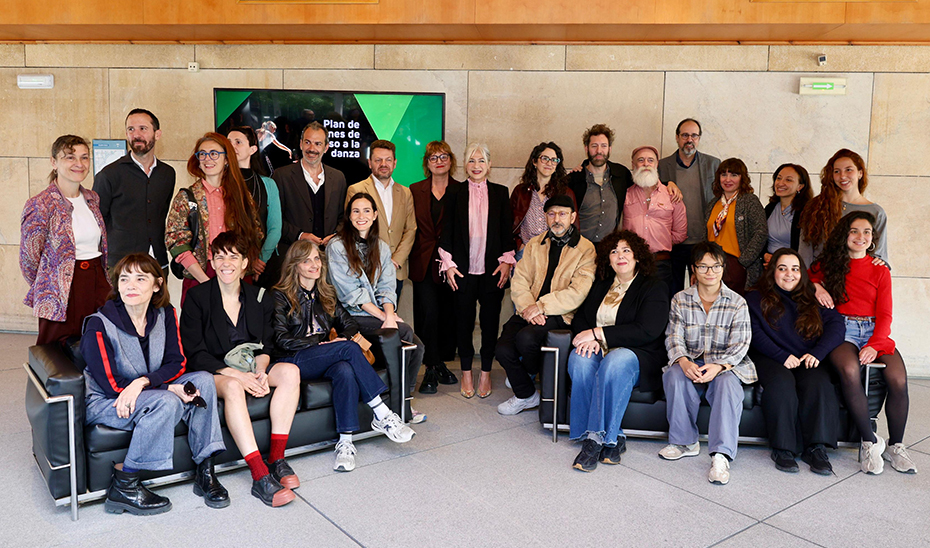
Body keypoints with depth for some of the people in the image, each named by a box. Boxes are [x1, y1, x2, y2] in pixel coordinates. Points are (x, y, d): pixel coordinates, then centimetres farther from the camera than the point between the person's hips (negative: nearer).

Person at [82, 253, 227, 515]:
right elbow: (112, 385, -21)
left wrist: (143, 381, -26)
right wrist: (171, 389, -26)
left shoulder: (164, 314, -4)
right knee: (167, 403, -32)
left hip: (151, 391, 6)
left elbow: (177, 363, -5)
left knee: (203, 380, -15)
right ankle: (123, 487, -20)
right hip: (104, 402, -6)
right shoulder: (99, 326, -19)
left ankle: (205, 472, -12)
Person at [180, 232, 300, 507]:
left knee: (290, 371, -23)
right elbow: (194, 353, -10)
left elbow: (265, 347, 10)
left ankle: (277, 459, -23)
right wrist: (237, 375, -22)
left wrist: (259, 371, -13)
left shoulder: (260, 298, 8)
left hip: (250, 367, 5)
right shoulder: (197, 297, -4)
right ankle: (260, 477, -42)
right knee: (233, 387, -37)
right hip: (212, 372, -4)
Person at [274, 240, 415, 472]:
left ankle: (345, 442, -36)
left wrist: (344, 338, -7)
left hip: (326, 360, 4)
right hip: (295, 361, -4)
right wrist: (320, 342, -14)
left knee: (346, 372, -34)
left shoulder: (327, 293, 20)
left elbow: (349, 322, 17)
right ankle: (382, 414, -29)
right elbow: (282, 339, -7)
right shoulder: (281, 296, 3)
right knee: (349, 348, -30)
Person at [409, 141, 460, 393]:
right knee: (429, 312, -7)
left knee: (449, 313, 5)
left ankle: (442, 362, 22)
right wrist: (408, 260, 2)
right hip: (424, 263, 0)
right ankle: (432, 368, 2)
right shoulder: (415, 191, 9)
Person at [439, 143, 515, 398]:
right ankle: (466, 372, 19)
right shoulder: (454, 193, 5)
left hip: (492, 269, 1)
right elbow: (447, 231, 4)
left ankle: (486, 372, 19)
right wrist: (448, 264, -2)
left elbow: (507, 230, 7)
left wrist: (507, 261, -1)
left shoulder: (500, 193, 7)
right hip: (463, 269, 0)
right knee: (464, 320, 5)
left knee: (490, 320, 5)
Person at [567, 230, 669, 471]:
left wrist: (598, 333, -14)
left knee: (615, 363, -38)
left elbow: (646, 331, -12)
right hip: (599, 351, 4)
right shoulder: (601, 286, 19)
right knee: (580, 360, -31)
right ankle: (612, 438, -28)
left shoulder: (654, 288, 2)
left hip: (639, 355, -4)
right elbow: (579, 319, 15)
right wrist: (588, 338, -10)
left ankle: (596, 437, -31)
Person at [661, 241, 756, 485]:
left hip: (726, 364, -1)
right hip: (690, 362, 1)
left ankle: (721, 455, -35)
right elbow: (674, 338, 0)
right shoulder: (680, 300, 7)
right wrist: (684, 362, -23)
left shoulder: (737, 303, 2)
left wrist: (718, 366, -26)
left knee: (728, 383, -35)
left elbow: (739, 345, -5)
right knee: (674, 375, -32)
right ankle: (686, 441, -16)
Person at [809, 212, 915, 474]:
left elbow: (884, 314, 6)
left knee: (898, 379, -27)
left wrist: (874, 345, -12)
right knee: (849, 370, -35)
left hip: (874, 331, 2)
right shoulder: (828, 264, 12)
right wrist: (815, 286, -1)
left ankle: (895, 446, -6)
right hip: (842, 329, -1)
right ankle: (869, 442, -22)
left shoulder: (880, 271, 13)